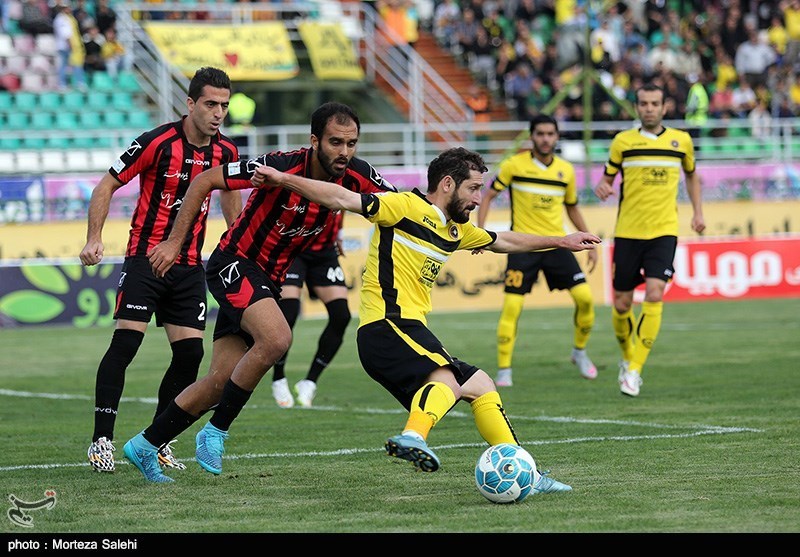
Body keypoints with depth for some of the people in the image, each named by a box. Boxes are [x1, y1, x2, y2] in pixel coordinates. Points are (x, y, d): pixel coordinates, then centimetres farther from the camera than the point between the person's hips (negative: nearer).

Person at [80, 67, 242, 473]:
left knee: (190, 352, -1)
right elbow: (106, 185, -6)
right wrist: (94, 239, -16)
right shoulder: (158, 142, -13)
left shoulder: (226, 153, 2)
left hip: (190, 266, 5)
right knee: (125, 344, -14)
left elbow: (229, 195, 23)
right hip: (146, 257, -5)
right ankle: (101, 440, -8)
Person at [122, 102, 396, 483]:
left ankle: (145, 446, 21)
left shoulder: (356, 175, -10)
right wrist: (175, 241, -15)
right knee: (276, 338, -31)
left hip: (269, 279, 7)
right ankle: (216, 431, -14)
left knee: (220, 383, 5)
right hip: (235, 263, -7)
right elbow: (204, 181, -16)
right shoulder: (282, 166, -25)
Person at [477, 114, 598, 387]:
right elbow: (488, 196, 0)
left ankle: (580, 352, 15)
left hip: (557, 244, 3)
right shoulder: (515, 164, -5)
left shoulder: (566, 170, 6)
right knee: (512, 306, -11)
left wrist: (590, 244, 16)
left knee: (585, 297, -8)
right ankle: (503, 370, -1)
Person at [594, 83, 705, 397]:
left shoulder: (681, 141, 6)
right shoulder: (623, 141, 2)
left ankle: (635, 370, -12)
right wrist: (603, 188, -13)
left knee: (654, 295, -17)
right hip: (628, 232, 0)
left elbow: (691, 174, 24)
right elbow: (607, 179, 10)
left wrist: (697, 211, 15)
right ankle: (627, 358, 30)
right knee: (622, 304, 2)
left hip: (663, 231, 0)